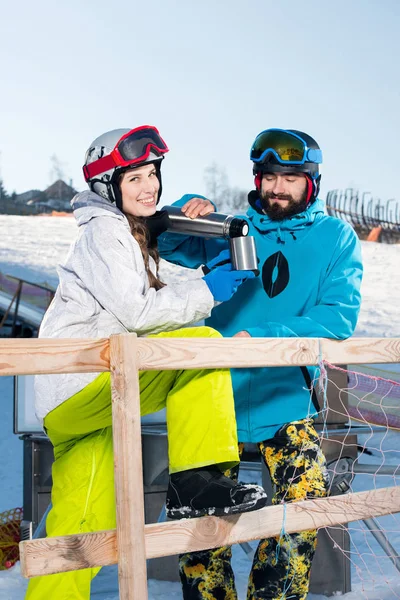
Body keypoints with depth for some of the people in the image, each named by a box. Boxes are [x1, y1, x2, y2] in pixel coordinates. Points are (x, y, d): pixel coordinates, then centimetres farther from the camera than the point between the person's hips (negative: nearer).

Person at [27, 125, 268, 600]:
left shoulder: (134, 235, 25)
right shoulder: (103, 231, -5)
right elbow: (135, 313, -15)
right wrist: (207, 291, -8)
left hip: (72, 408, 10)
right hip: (78, 386, -10)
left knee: (83, 530, 10)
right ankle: (194, 483, -22)